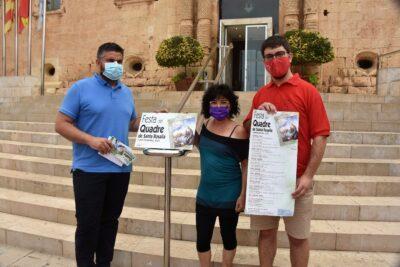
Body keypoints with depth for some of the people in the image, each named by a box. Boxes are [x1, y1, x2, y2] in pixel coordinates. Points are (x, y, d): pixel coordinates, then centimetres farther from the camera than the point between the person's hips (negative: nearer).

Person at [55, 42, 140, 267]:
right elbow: (61, 124, -9)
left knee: (110, 220, 16)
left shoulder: (126, 92, 12)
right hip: (89, 169, -5)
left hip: (121, 169, 5)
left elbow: (133, 123, 21)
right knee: (88, 223, 4)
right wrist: (91, 140, -22)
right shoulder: (80, 88, -5)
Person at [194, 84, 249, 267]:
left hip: (229, 196, -5)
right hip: (205, 194, 5)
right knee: (202, 239, 13)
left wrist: (243, 195, -13)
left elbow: (246, 165, -12)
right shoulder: (206, 123, 1)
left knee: (228, 237, 15)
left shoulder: (238, 131, -16)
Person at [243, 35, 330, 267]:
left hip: (297, 179, -3)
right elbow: (247, 130, 11)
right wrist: (258, 113, -9)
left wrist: (308, 176, -15)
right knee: (266, 231, 15)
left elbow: (320, 136, -9)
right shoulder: (260, 95, 8)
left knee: (298, 236, 10)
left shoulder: (308, 91, -5)